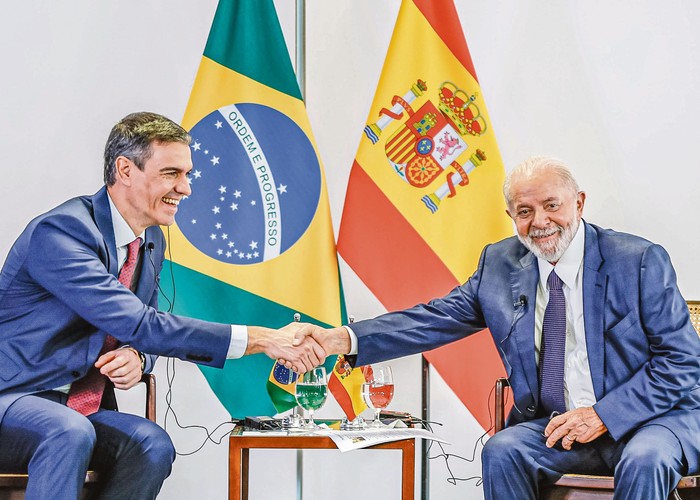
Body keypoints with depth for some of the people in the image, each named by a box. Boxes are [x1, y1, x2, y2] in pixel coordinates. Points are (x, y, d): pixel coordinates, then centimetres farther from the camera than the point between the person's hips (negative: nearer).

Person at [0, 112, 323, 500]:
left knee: (152, 446, -22)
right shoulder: (59, 232, -20)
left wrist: (136, 358, -11)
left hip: (80, 410, 7)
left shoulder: (151, 242, 7)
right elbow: (141, 325, -27)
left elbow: (138, 335, 16)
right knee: (71, 434, -38)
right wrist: (261, 340, -28)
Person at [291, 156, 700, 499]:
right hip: (552, 423, 4)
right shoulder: (501, 264, 6)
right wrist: (343, 339, -12)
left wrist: (604, 415, -18)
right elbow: (434, 320, 3)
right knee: (501, 451, -25)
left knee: (644, 460, -34)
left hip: (648, 420, -3)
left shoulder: (641, 261, -7)